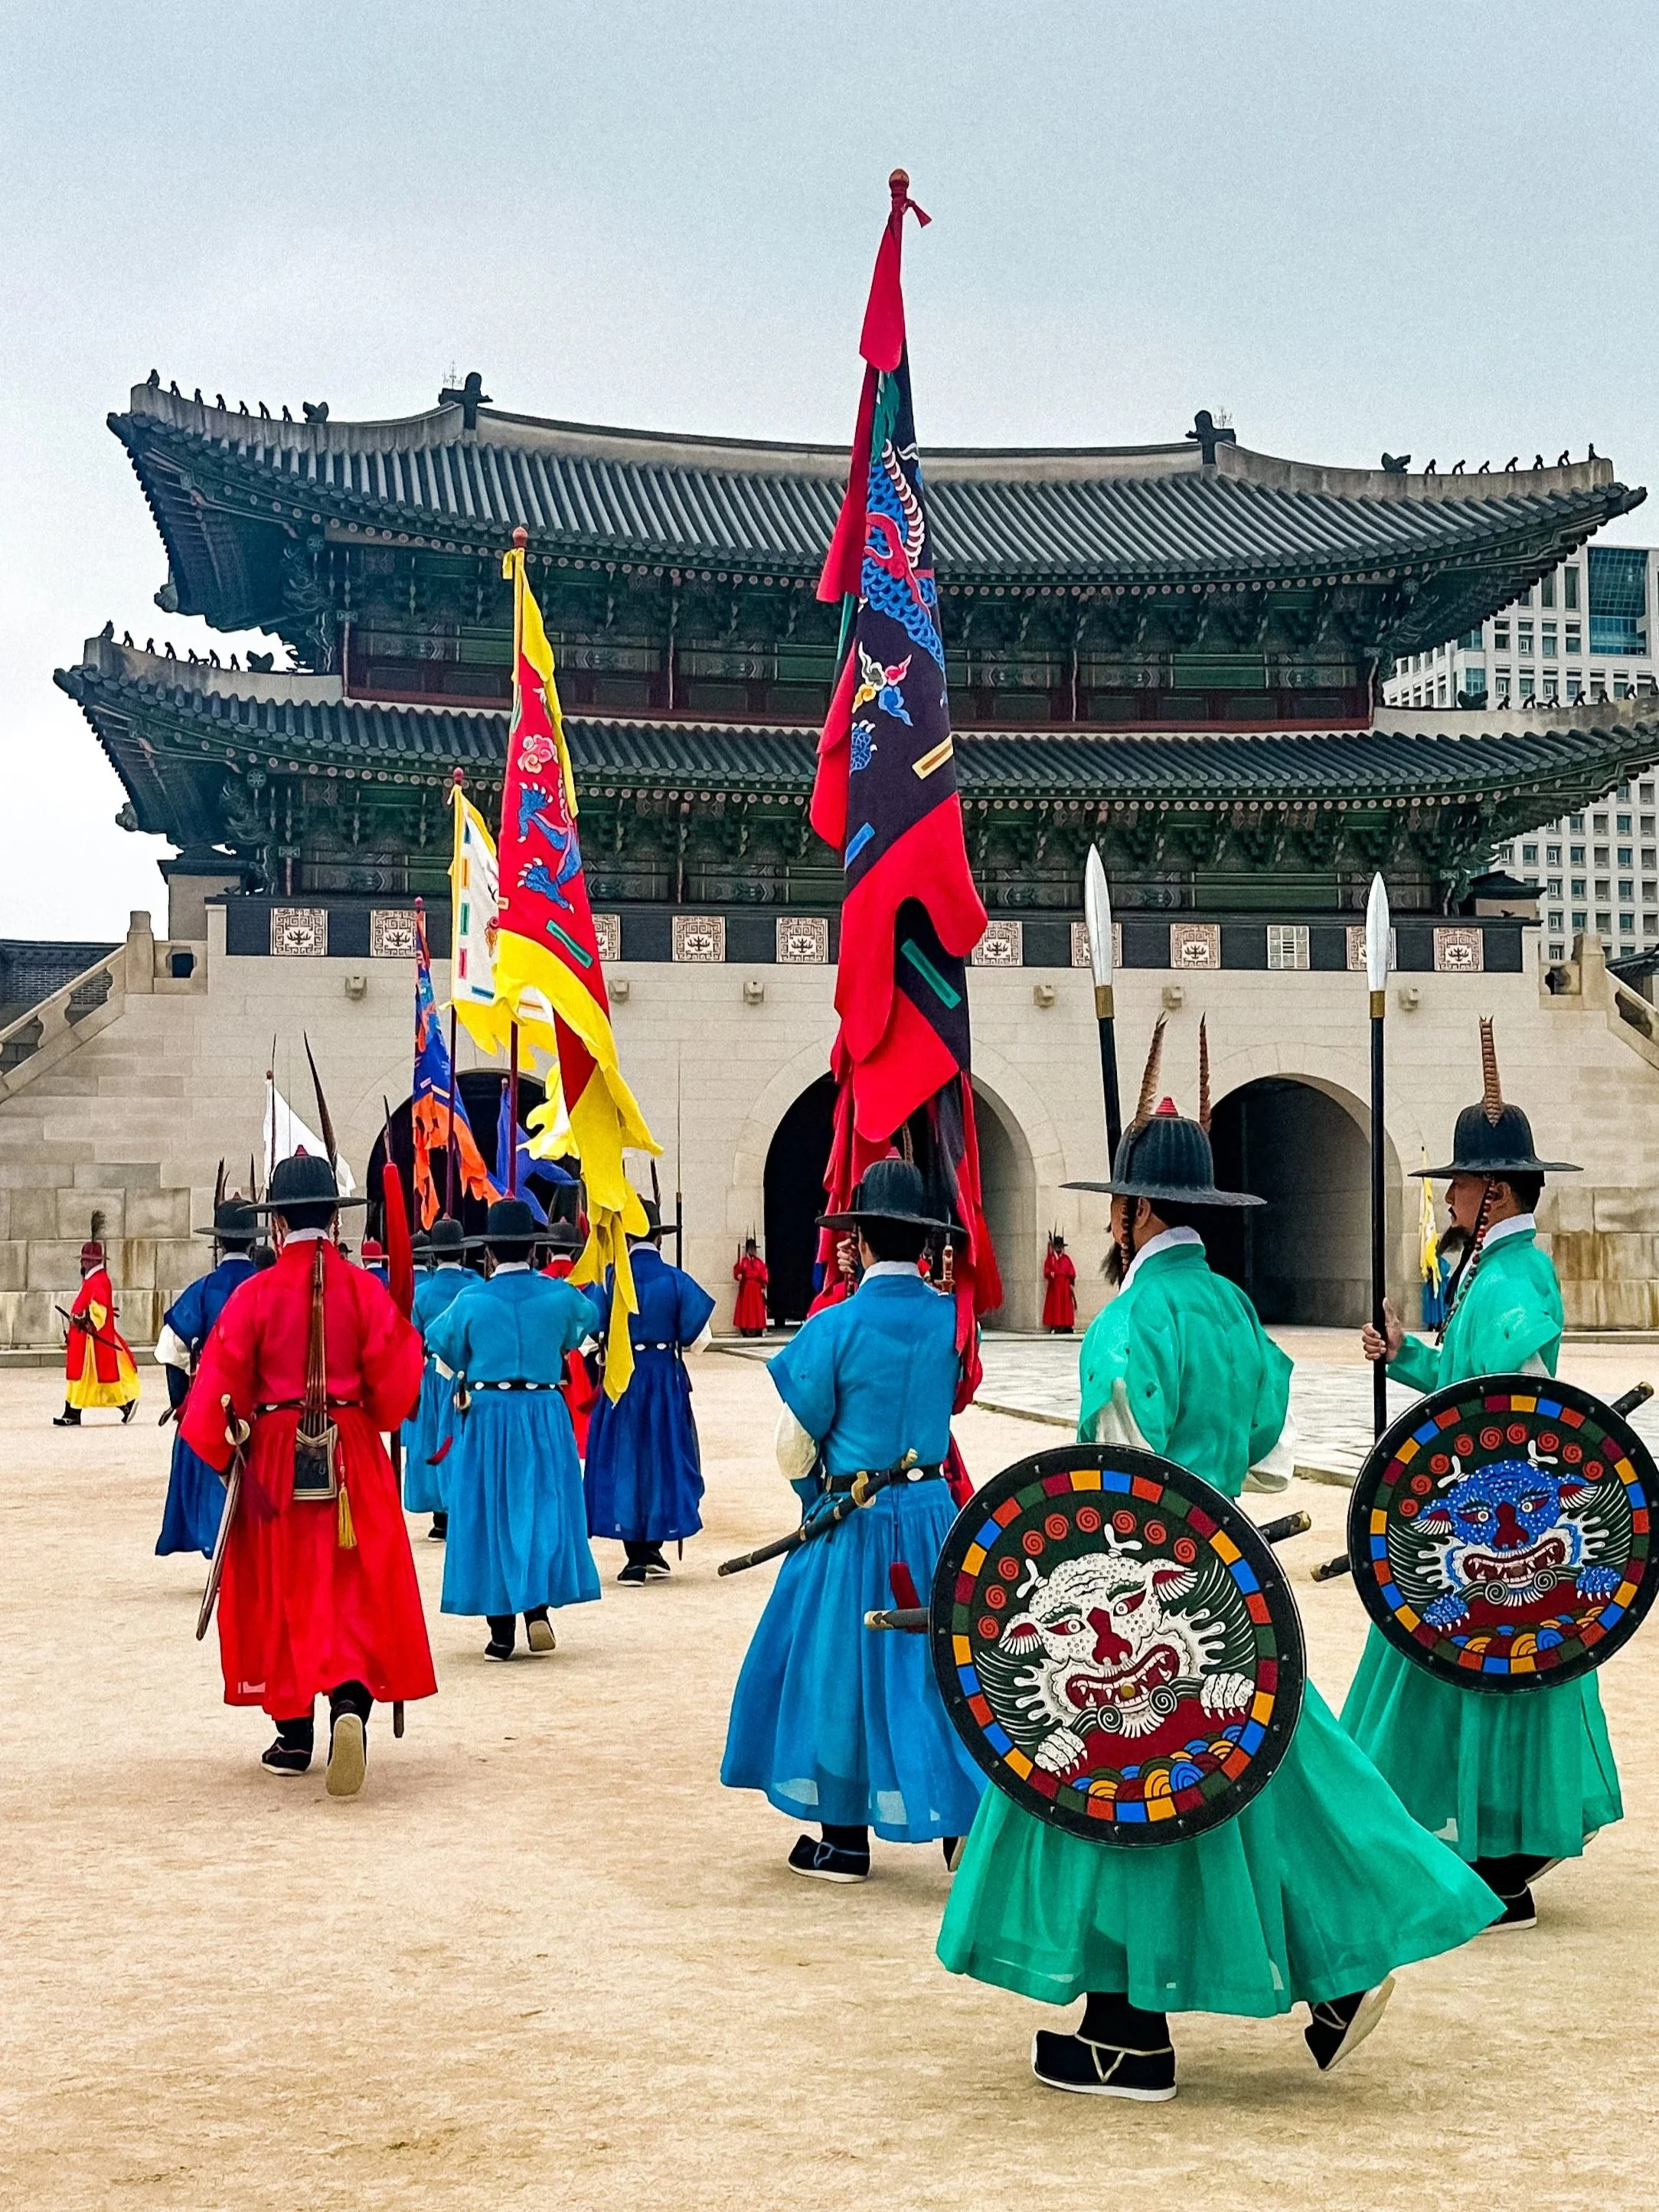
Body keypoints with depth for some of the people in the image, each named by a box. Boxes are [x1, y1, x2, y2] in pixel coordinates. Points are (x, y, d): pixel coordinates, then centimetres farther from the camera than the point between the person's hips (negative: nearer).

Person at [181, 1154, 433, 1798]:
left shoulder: (256, 1293, -6)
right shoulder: (363, 1288, -4)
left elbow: (221, 1381, -7)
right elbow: (397, 1370, -7)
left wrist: (220, 1448, 8)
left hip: (275, 1457, 0)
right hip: (352, 1457, 0)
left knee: (283, 1593, 12)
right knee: (357, 1591, 3)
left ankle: (294, 1737, 18)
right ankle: (351, 1701, -22)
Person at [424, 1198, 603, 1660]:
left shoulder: (471, 1299, -9)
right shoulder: (562, 1296, -3)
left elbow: (439, 1341, 10)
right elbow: (587, 1317, 21)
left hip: (486, 1419, -1)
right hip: (545, 1417, 1)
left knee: (489, 1516, 6)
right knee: (544, 1509, 13)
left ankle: (502, 1631, 6)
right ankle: (538, 1608, 0)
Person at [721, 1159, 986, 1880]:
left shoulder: (835, 1326, -15)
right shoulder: (951, 1317, -2)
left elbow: (795, 1448, -7)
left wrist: (817, 1494, 12)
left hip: (851, 1522, -4)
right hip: (933, 1513, 4)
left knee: (841, 1666, 8)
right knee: (943, 1659, 13)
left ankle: (846, 1841, 16)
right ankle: (963, 1823, 12)